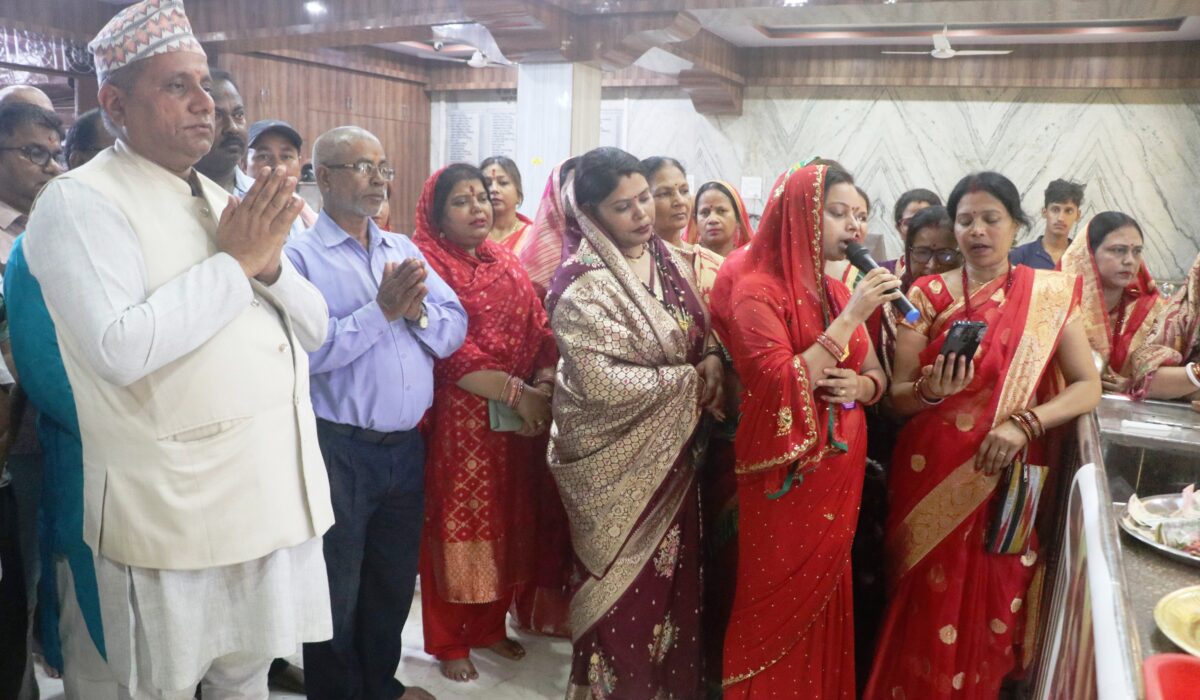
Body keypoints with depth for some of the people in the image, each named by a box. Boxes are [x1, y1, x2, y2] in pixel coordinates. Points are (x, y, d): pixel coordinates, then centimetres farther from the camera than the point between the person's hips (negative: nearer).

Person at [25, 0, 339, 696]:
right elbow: (118, 349, -26)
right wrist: (234, 261, -18)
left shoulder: (224, 200, 11)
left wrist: (270, 265, -10)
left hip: (276, 496, 6)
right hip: (176, 511, -6)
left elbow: (315, 328, 9)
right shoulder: (79, 202, -10)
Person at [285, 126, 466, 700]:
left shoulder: (405, 249, 10)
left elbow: (454, 330, 3)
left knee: (395, 581, 21)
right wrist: (382, 310, -21)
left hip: (408, 444, 6)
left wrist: (417, 311, -16)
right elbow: (309, 350, -23)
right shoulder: (299, 255, -9)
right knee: (337, 592, 12)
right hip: (340, 449, -6)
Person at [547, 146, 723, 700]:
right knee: (627, 591, 6)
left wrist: (713, 361, -9)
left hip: (673, 451, 7)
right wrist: (690, 381, -18)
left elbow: (704, 328, 14)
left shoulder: (667, 259, 5)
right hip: (617, 460, -6)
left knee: (675, 579, 16)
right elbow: (602, 381, -24)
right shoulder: (580, 283, -17)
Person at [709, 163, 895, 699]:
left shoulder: (836, 291, 9)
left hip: (839, 474, 7)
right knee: (780, 610, 6)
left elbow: (876, 374, 14)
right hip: (786, 479, -7)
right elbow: (783, 386, -25)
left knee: (825, 602, 18)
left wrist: (862, 385, -9)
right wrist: (850, 317, -23)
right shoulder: (755, 290, -14)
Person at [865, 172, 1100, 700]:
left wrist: (1025, 422, -17)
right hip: (931, 477, 0)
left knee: (992, 605, 10)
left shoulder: (1050, 294, 1)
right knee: (928, 609, 6)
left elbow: (1088, 387, -1)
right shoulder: (927, 294, -1)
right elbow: (897, 397, -2)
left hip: (1005, 476, 1)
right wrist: (930, 391, -23)